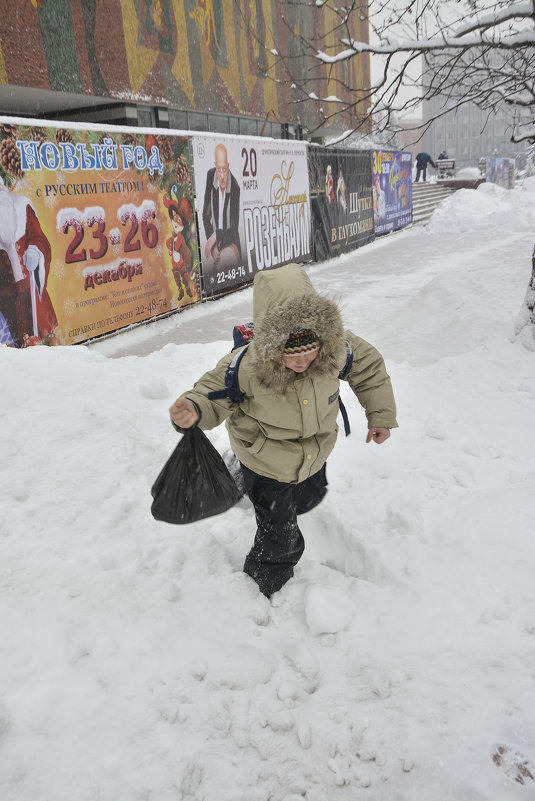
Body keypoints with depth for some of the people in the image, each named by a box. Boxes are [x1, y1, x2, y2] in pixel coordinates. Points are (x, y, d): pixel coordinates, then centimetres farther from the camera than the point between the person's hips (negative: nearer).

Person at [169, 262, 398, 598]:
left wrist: (381, 415, 2)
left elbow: (369, 365, -5)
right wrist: (194, 410, -43)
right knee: (280, 541, 6)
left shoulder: (336, 348, -26)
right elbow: (214, 390, -19)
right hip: (268, 466, -5)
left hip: (315, 454, 5)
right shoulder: (246, 367, -37)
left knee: (310, 498, 34)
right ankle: (264, 589, 39)